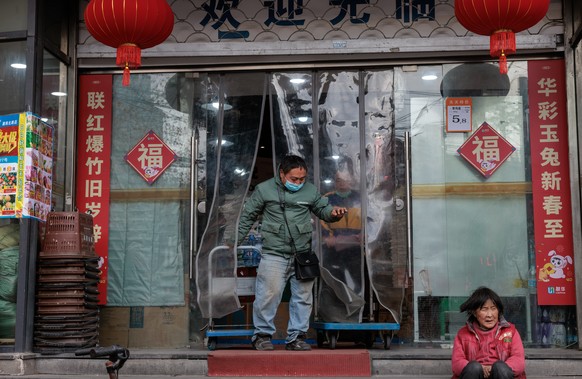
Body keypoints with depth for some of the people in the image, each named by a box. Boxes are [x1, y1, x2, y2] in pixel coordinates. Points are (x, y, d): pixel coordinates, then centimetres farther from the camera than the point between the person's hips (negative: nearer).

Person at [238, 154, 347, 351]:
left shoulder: (310, 191, 6)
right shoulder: (264, 190, 0)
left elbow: (323, 209, 16)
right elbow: (247, 216, 7)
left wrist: (333, 213, -7)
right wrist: (235, 239, 5)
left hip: (303, 254, 3)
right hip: (274, 254, -3)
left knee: (303, 297, 7)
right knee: (269, 294, -6)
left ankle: (296, 337, 18)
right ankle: (262, 334, 10)